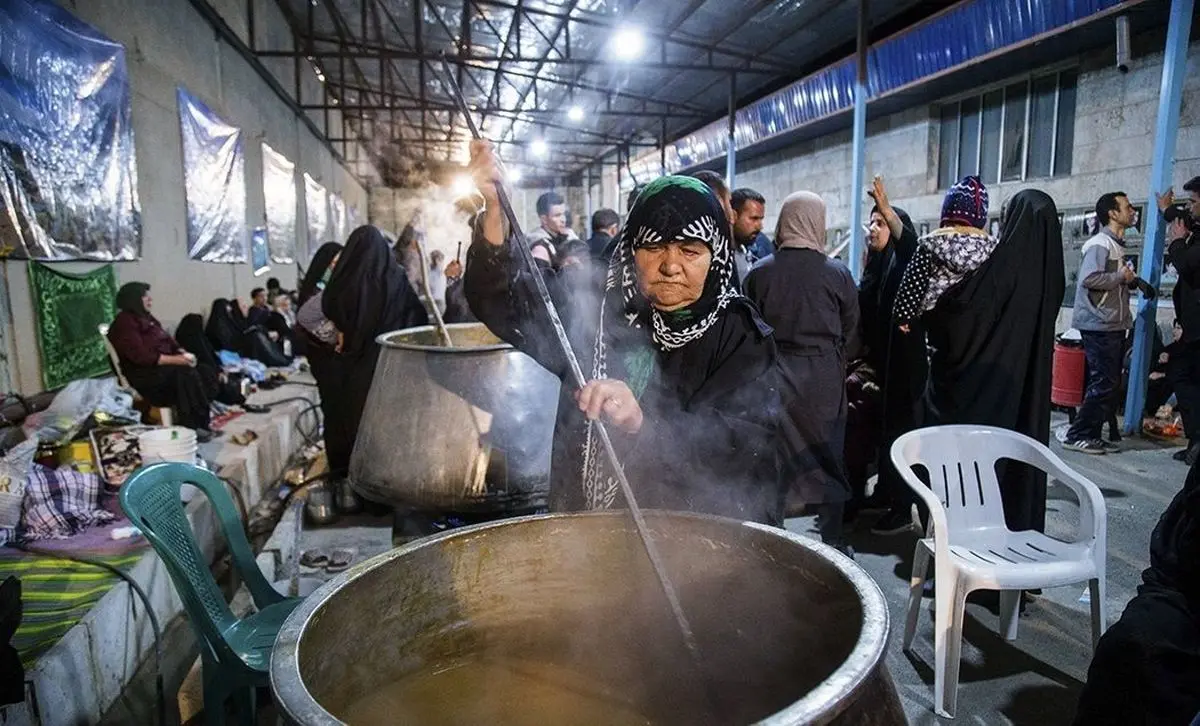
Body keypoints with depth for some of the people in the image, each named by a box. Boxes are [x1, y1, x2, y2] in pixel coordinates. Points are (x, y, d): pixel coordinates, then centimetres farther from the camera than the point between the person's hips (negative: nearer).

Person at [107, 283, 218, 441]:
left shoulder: (146, 318, 16)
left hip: (162, 365, 8)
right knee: (186, 373, -30)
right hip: (143, 374, -8)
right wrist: (175, 359, -25)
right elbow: (141, 356, -22)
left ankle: (200, 422, -14)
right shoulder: (124, 323, -11)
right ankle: (192, 427, -23)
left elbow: (169, 341, 15)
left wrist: (183, 354, -6)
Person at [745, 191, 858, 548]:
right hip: (824, 377, 0)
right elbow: (851, 334, 3)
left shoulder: (760, 272, -4)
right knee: (828, 457, 11)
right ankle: (831, 538, 21)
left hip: (774, 375, 1)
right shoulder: (838, 273, -5)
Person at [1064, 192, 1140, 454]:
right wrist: (1122, 277, -13)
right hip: (1100, 325, -10)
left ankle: (1092, 434, 17)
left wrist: (1130, 281, 10)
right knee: (1104, 383, -9)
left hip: (1113, 325, 10)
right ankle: (1077, 435, -3)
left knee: (1111, 383, 11)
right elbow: (1089, 278, -26)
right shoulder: (1100, 244, -12)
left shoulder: (1117, 245, 19)